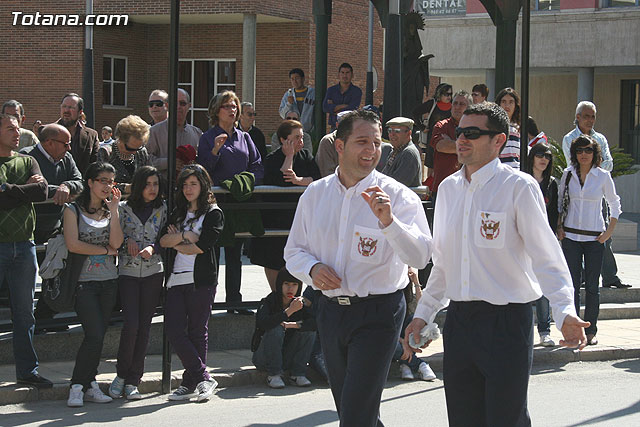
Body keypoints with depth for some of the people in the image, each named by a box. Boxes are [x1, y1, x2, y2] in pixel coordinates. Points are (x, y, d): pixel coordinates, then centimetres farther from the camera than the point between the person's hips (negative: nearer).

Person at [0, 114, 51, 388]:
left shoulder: (27, 162, 13)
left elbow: (42, 192, -3)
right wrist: (25, 190, -9)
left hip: (24, 244, 4)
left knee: (25, 312, 8)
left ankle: (27, 370, 13)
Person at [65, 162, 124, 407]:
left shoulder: (111, 211, 12)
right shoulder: (73, 210, 1)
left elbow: (116, 243, -3)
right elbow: (73, 244, -11)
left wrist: (114, 209, -7)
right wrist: (105, 250, -4)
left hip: (109, 281, 5)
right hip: (84, 282, -5)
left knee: (98, 336, 3)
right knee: (95, 336, -14)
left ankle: (89, 385, 10)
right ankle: (77, 387, -5)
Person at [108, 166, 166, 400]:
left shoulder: (162, 209, 8)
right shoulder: (124, 208, 4)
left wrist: (153, 248, -13)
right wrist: (127, 241, -11)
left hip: (153, 273, 2)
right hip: (128, 272, -2)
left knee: (144, 327, 0)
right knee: (131, 324, -13)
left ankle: (132, 382, 6)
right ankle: (121, 374, 6)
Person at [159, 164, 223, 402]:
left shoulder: (213, 213, 2)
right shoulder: (178, 213, 21)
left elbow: (202, 246, -9)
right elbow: (163, 240, 8)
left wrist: (176, 243, 2)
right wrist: (185, 236, -7)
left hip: (201, 279, -5)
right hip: (177, 279, 5)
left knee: (197, 332, -2)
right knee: (174, 332, -5)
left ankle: (192, 383, 4)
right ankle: (203, 378, -1)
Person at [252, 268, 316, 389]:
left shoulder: (301, 304, 0)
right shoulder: (268, 302, -12)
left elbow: (315, 322, -17)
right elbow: (263, 324, -34)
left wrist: (289, 325, -24)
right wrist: (290, 310, -38)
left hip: (287, 358, 4)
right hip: (264, 358, -4)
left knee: (309, 331, -15)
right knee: (276, 329, -30)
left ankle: (297, 373, -11)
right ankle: (273, 375, -20)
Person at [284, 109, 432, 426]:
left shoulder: (398, 196, -8)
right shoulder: (315, 194, 6)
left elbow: (420, 256, -21)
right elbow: (293, 251, 13)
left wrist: (388, 221, -37)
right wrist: (312, 268, -9)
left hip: (378, 314, -5)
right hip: (330, 311, 5)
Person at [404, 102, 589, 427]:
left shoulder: (519, 187, -8)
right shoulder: (449, 188, 11)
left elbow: (546, 258, -12)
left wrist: (565, 313, -26)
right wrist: (423, 314, 18)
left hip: (507, 321, -6)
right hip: (458, 320, 6)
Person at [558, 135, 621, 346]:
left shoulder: (603, 176, -2)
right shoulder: (568, 174, 4)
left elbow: (614, 205, 6)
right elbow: (560, 201, 15)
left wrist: (609, 231, -2)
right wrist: (560, 226, 5)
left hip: (594, 237, -2)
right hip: (571, 235, 2)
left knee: (592, 285, 0)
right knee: (572, 284, -1)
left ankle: (591, 330, 8)